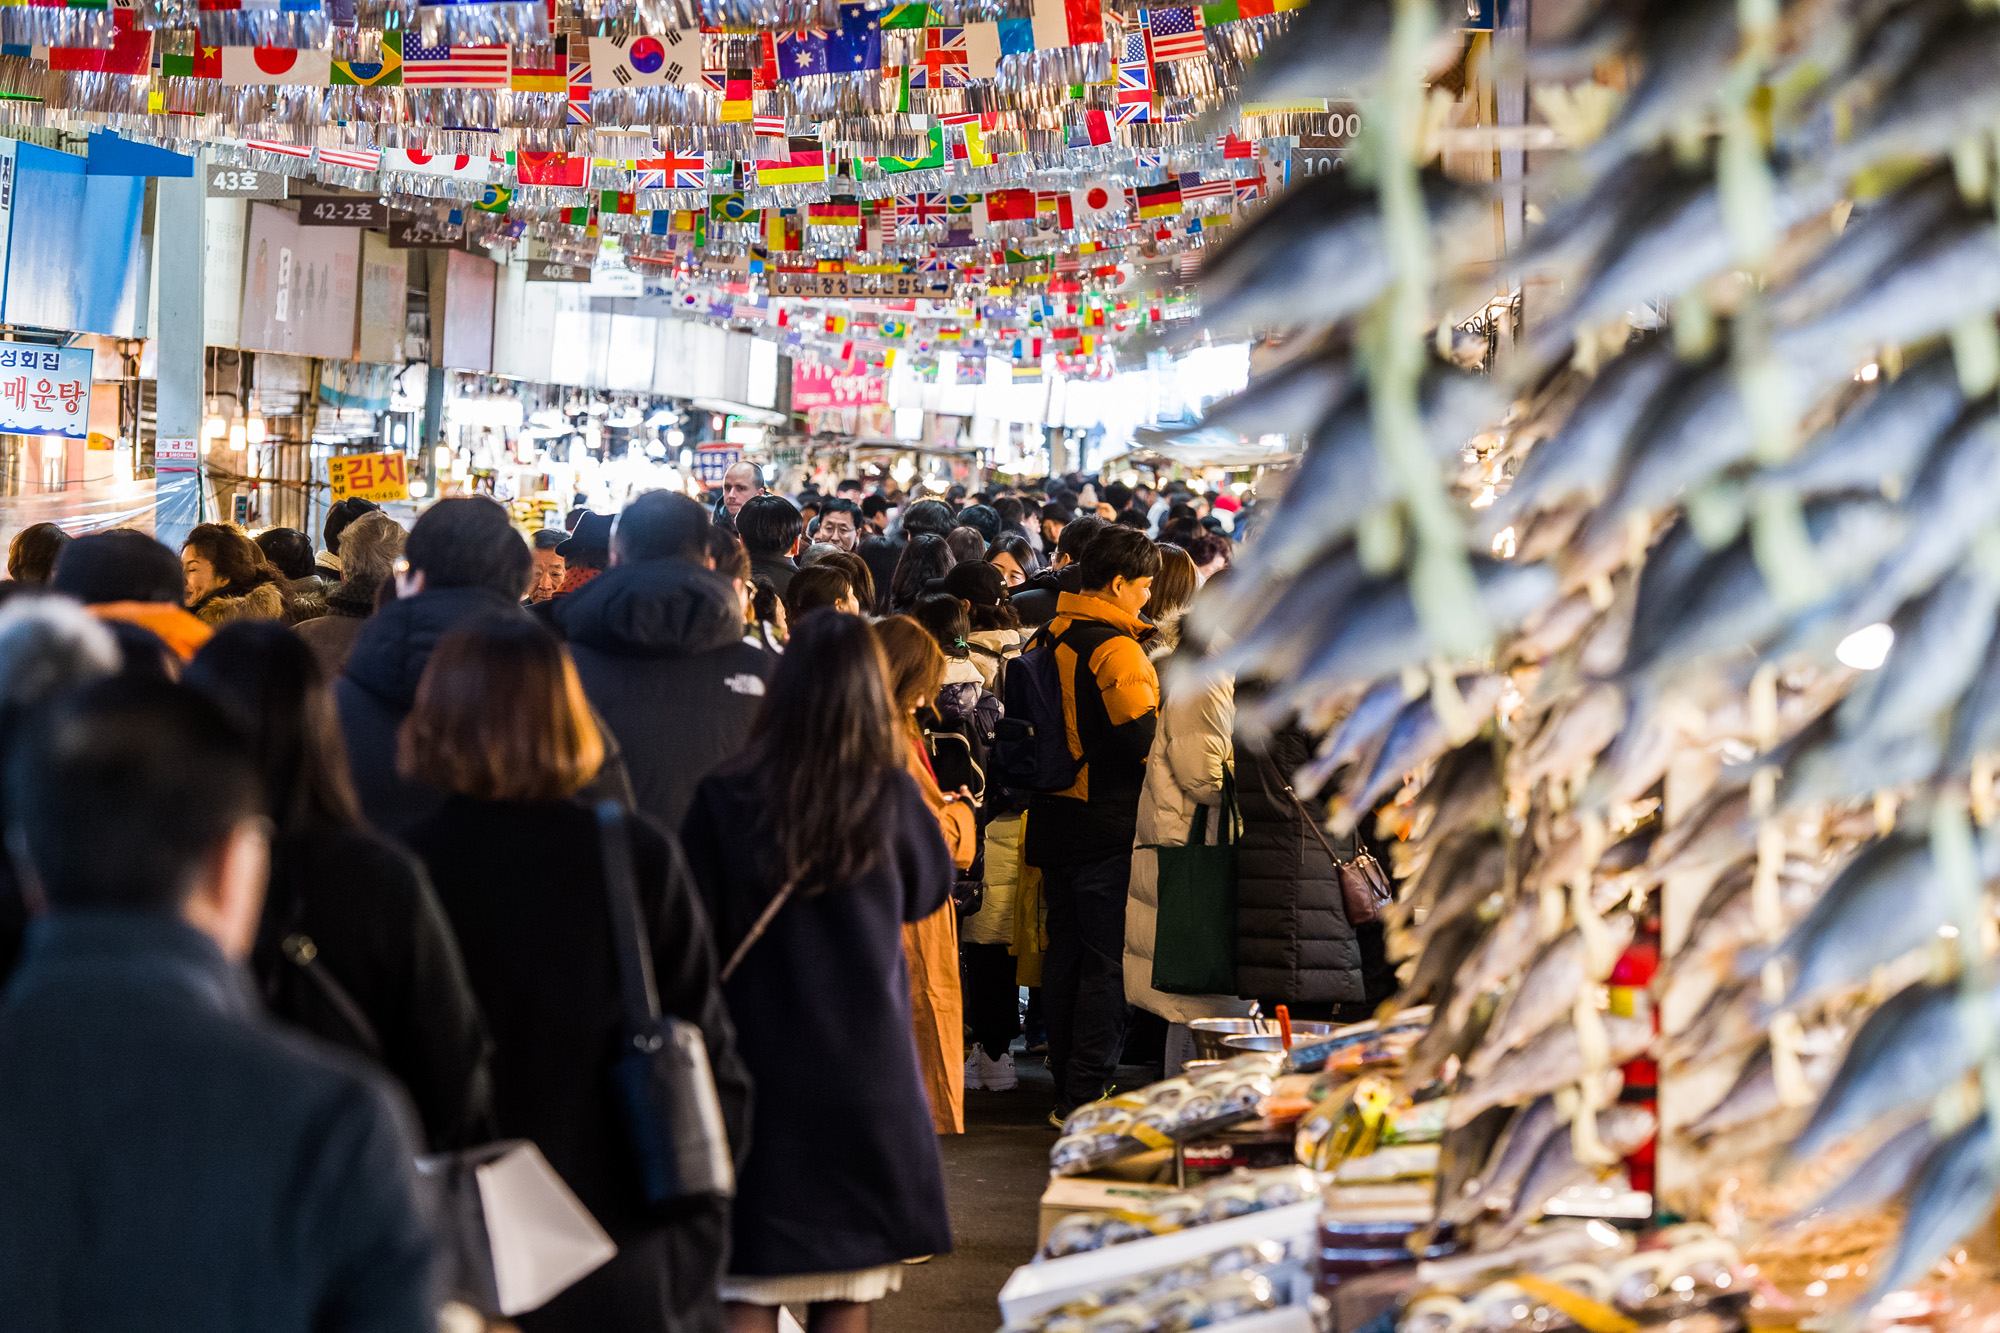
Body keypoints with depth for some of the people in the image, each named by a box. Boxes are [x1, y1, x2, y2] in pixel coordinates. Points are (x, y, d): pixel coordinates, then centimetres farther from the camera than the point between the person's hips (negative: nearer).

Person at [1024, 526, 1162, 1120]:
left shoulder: (1047, 639, 11)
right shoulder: (1116, 648, -16)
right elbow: (1146, 739, -21)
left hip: (1056, 820, 9)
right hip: (1108, 824, -9)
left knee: (1064, 955, 14)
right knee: (1107, 960, -4)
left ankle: (1065, 1087, 21)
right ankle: (1085, 1097, -4)